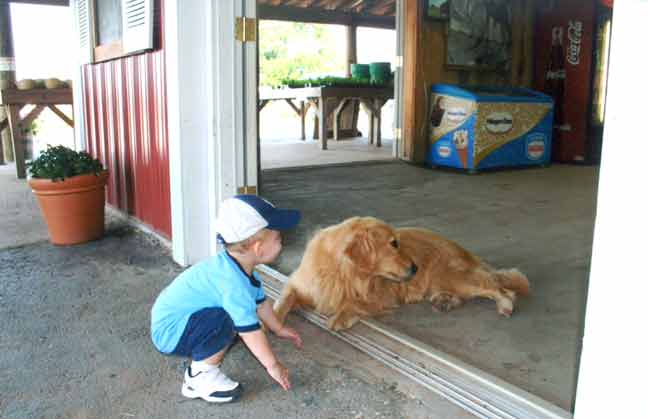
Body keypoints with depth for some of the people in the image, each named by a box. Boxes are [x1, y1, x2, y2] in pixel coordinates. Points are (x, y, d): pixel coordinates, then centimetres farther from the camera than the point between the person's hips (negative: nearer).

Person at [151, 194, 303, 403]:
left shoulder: (241, 267, -1)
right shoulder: (232, 281, -32)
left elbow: (260, 301, 14)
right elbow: (251, 330, -28)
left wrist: (278, 329, 25)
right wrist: (273, 365, -17)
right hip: (169, 331, -10)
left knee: (238, 312, 11)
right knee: (224, 320, -31)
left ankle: (203, 356, 10)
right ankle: (200, 377, -12)